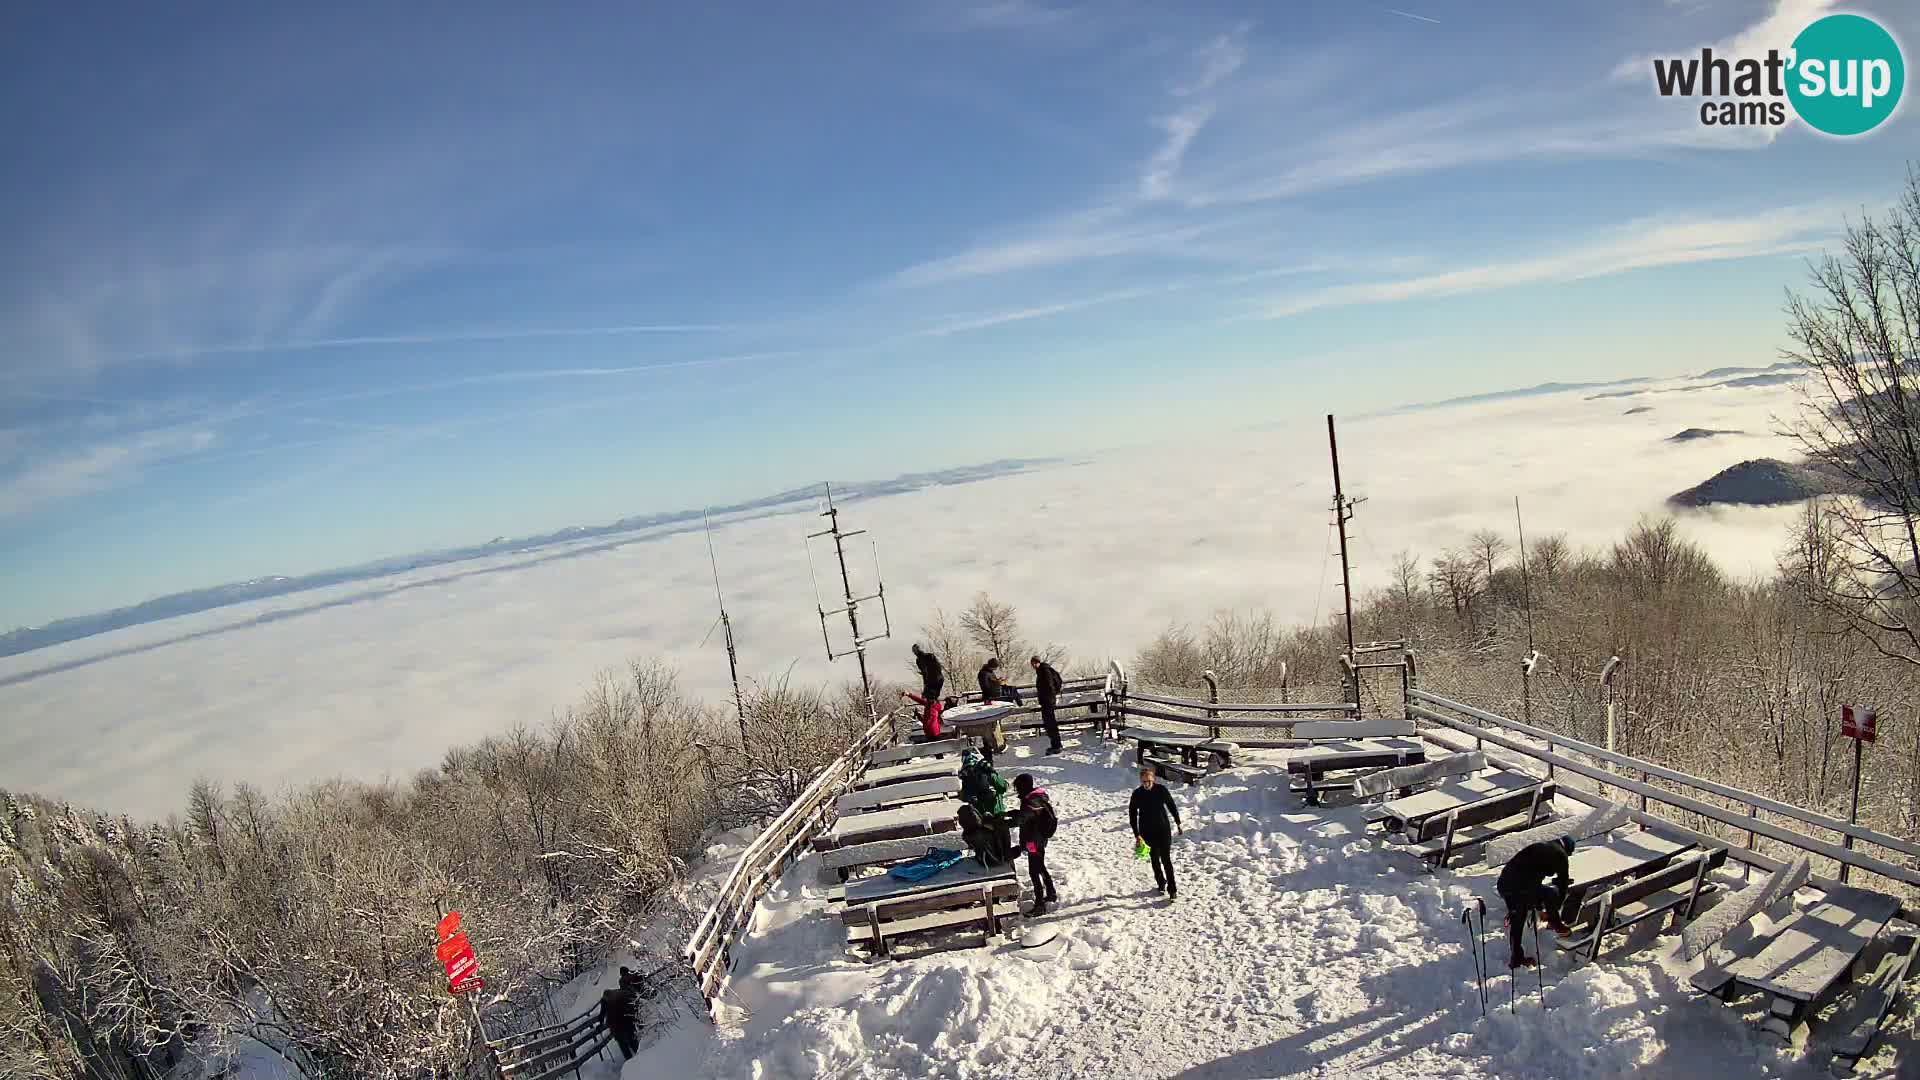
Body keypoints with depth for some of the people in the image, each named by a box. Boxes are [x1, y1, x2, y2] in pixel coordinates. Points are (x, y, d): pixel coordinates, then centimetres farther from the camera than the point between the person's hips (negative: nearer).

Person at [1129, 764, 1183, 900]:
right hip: (1147, 831, 1)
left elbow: (1171, 806, 5)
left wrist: (1178, 823, 13)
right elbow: (1132, 816, -6)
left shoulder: (1161, 790, -10)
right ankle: (1161, 883, 30)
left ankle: (1172, 889, -2)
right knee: (1155, 858, 10)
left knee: (1165, 858, -6)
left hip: (1163, 829, -1)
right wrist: (1137, 835, -11)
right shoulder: (1137, 794, -10)